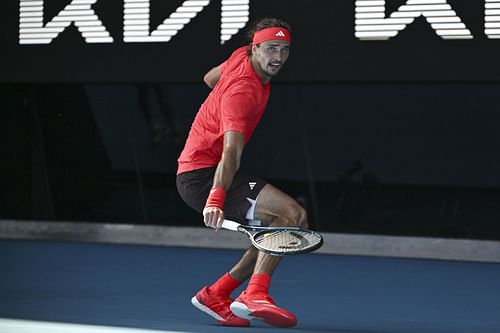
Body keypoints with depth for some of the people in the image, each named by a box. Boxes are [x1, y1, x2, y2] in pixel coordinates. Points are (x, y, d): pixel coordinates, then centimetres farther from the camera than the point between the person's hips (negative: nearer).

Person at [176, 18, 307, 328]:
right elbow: (231, 152, -37)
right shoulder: (243, 90, -24)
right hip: (203, 176, -10)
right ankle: (254, 296, -28)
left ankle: (215, 295, 13)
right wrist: (215, 199, -47)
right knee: (292, 214, -24)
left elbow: (210, 78, 26)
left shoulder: (241, 56, 4)